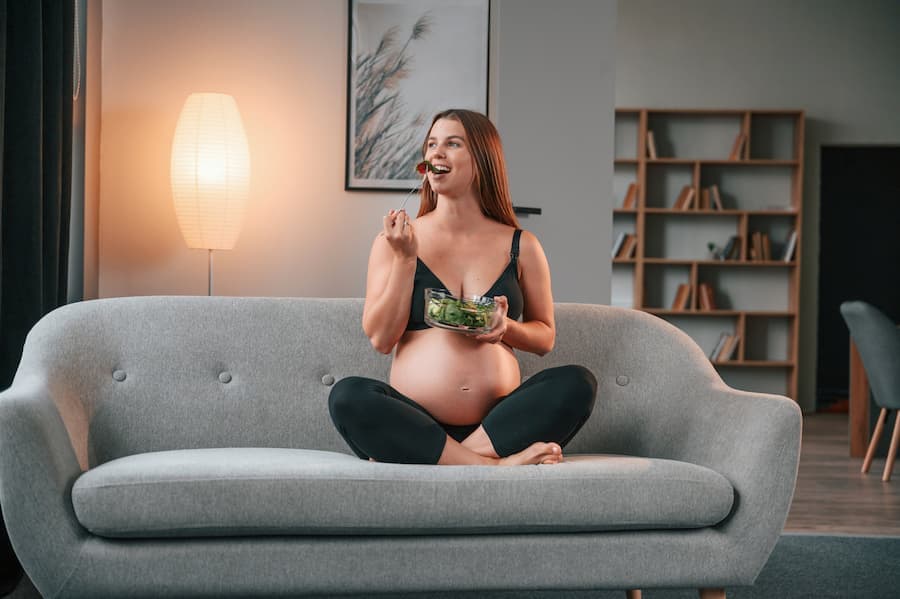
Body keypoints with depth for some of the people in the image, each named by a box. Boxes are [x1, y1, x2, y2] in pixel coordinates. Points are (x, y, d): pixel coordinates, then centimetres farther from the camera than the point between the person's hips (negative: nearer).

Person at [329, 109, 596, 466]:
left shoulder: (521, 246, 10)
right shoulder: (394, 241, 7)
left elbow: (545, 337, 17)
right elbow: (381, 339, 1)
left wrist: (507, 328, -5)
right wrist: (405, 258, -7)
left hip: (498, 420, 1)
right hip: (415, 421, -1)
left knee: (578, 382, -23)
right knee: (347, 395, -30)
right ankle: (496, 463, -33)